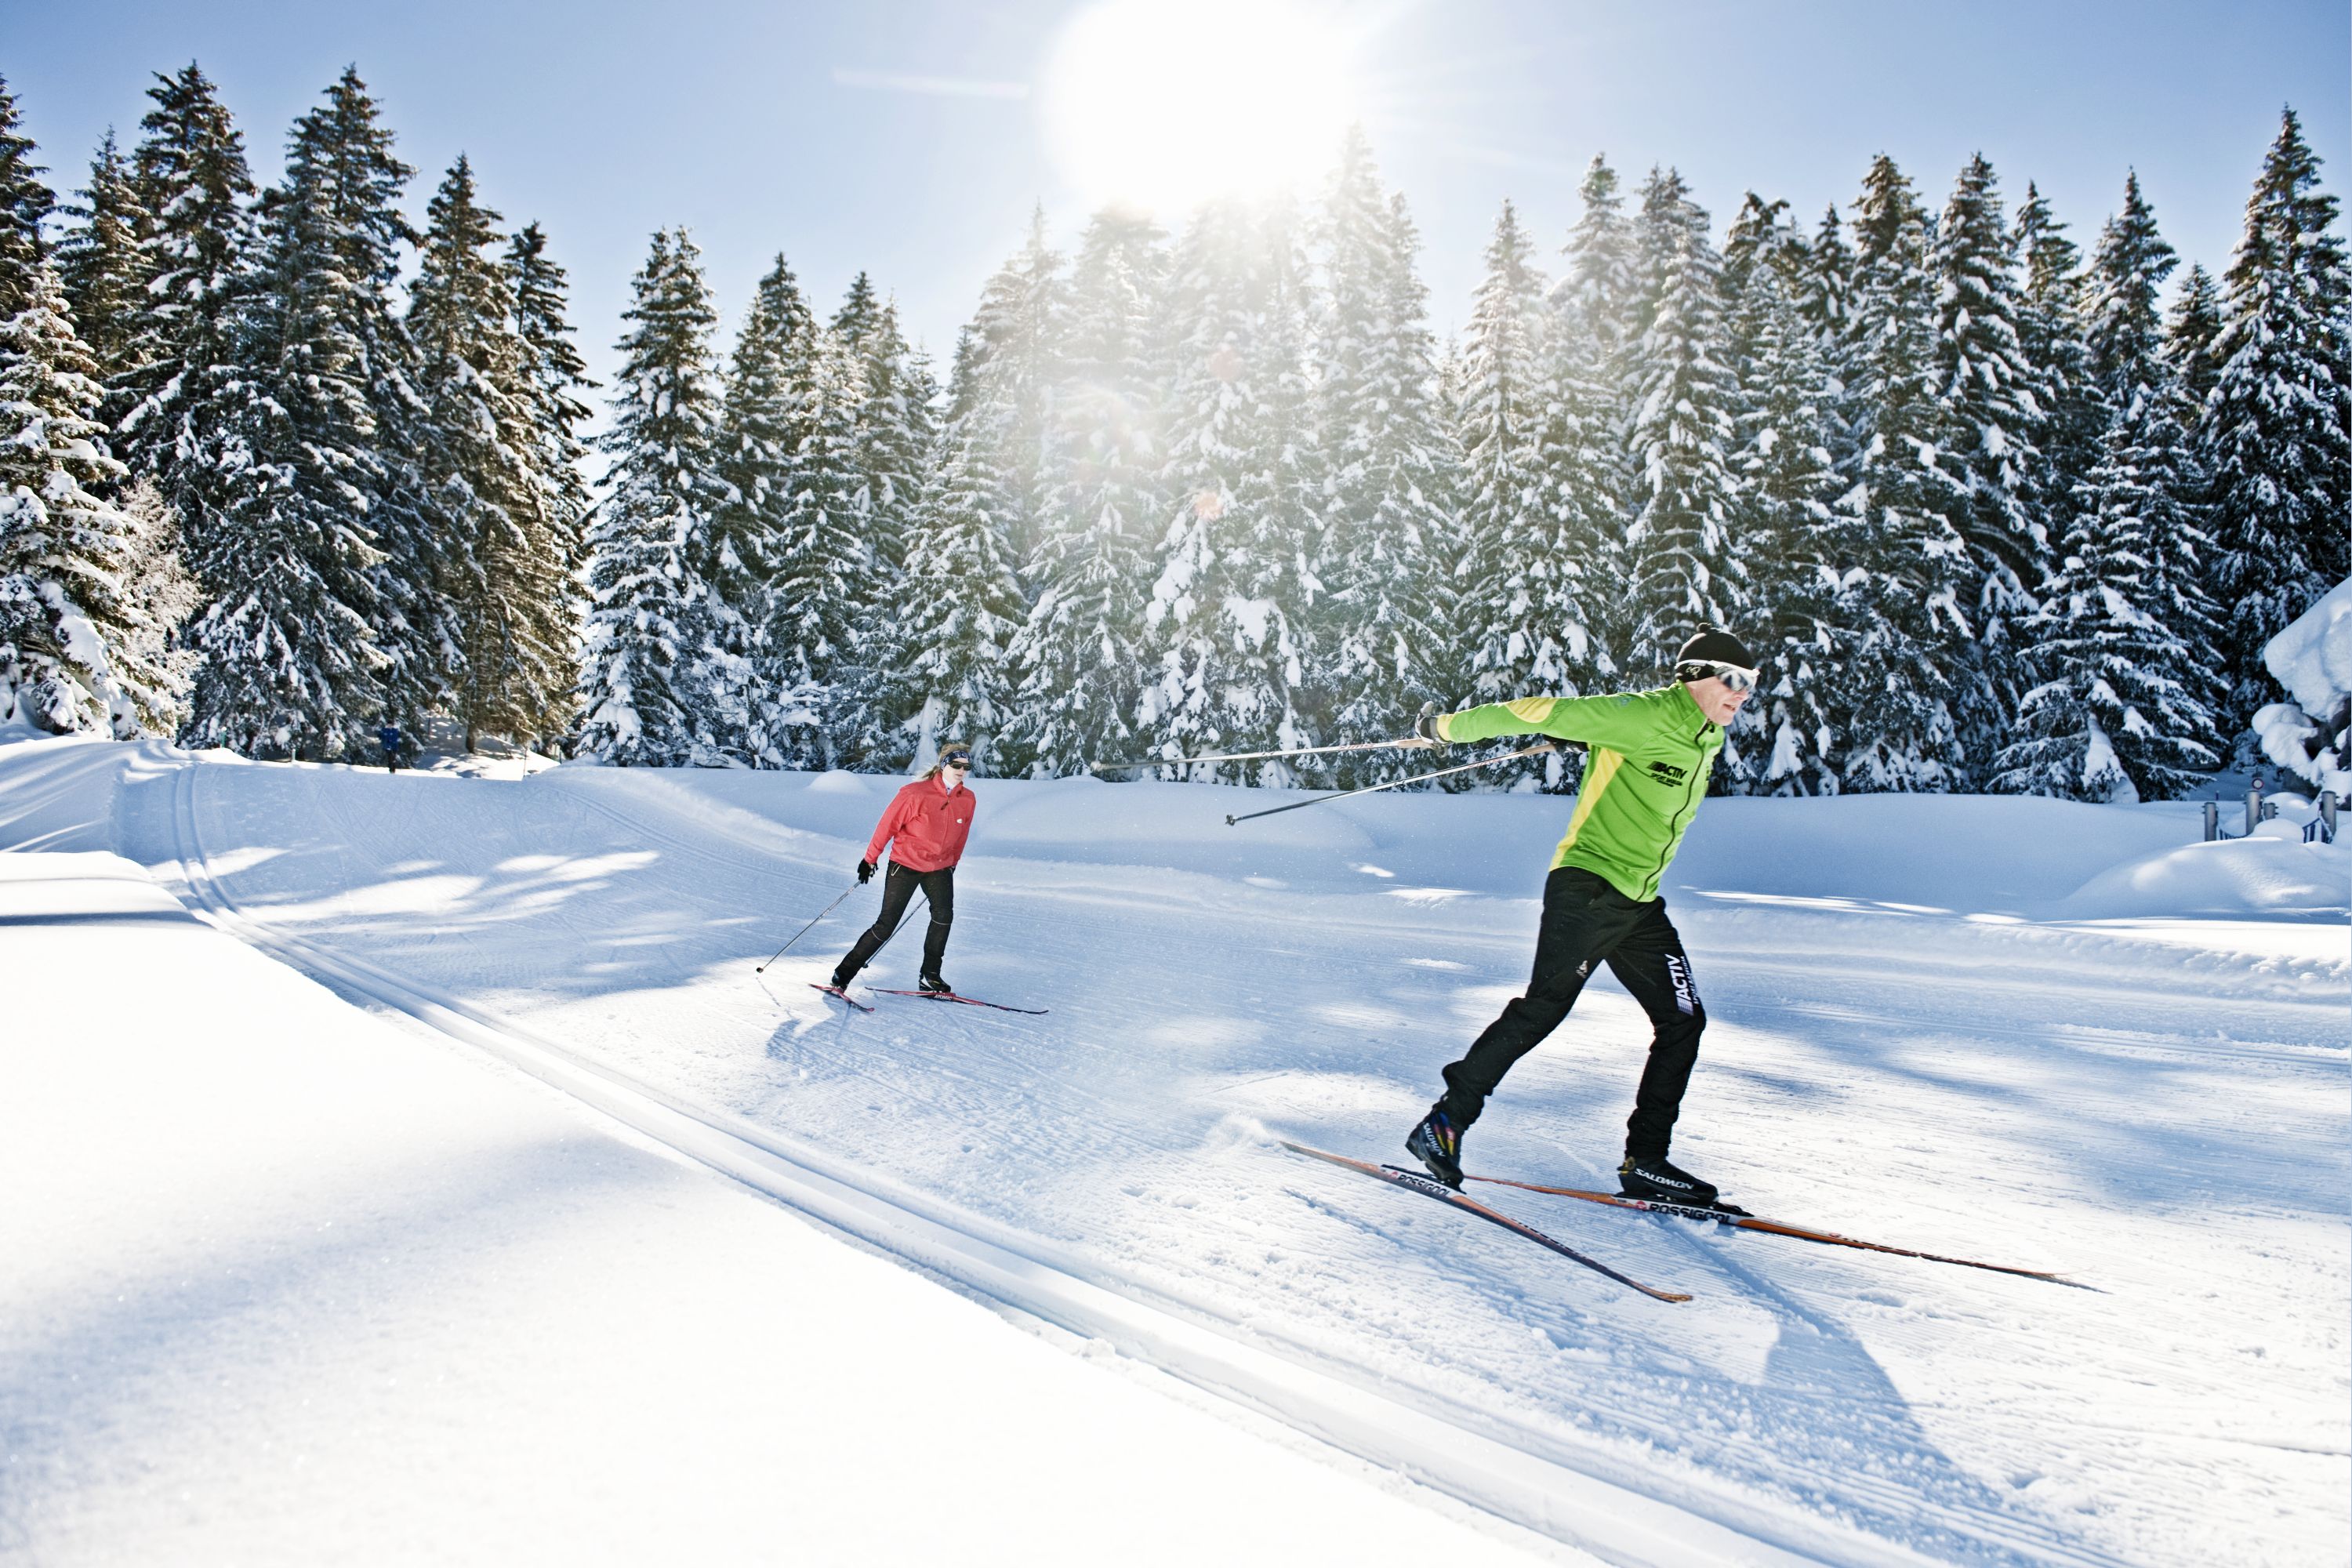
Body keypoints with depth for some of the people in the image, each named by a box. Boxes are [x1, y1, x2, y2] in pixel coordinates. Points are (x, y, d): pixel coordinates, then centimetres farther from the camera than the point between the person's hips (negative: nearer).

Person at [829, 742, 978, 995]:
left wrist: (952, 864, 22)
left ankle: (930, 976, -4)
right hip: (905, 863, -4)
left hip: (940, 867, 4)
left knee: (944, 915, -19)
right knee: (886, 925, -5)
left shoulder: (968, 800, -2)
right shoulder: (916, 793, -17)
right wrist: (870, 859, -5)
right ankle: (845, 972, 9)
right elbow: (888, 824, -9)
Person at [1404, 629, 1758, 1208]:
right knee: (1542, 1009, -14)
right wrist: (1449, 727, -11)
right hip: (1587, 889, -9)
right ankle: (1444, 1124, -7)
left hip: (1639, 905, 9)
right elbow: (1546, 713, -14)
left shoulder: (1707, 741, 13)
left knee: (1683, 1020, 5)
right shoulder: (1641, 716, -13)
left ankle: (1645, 1162, 12)